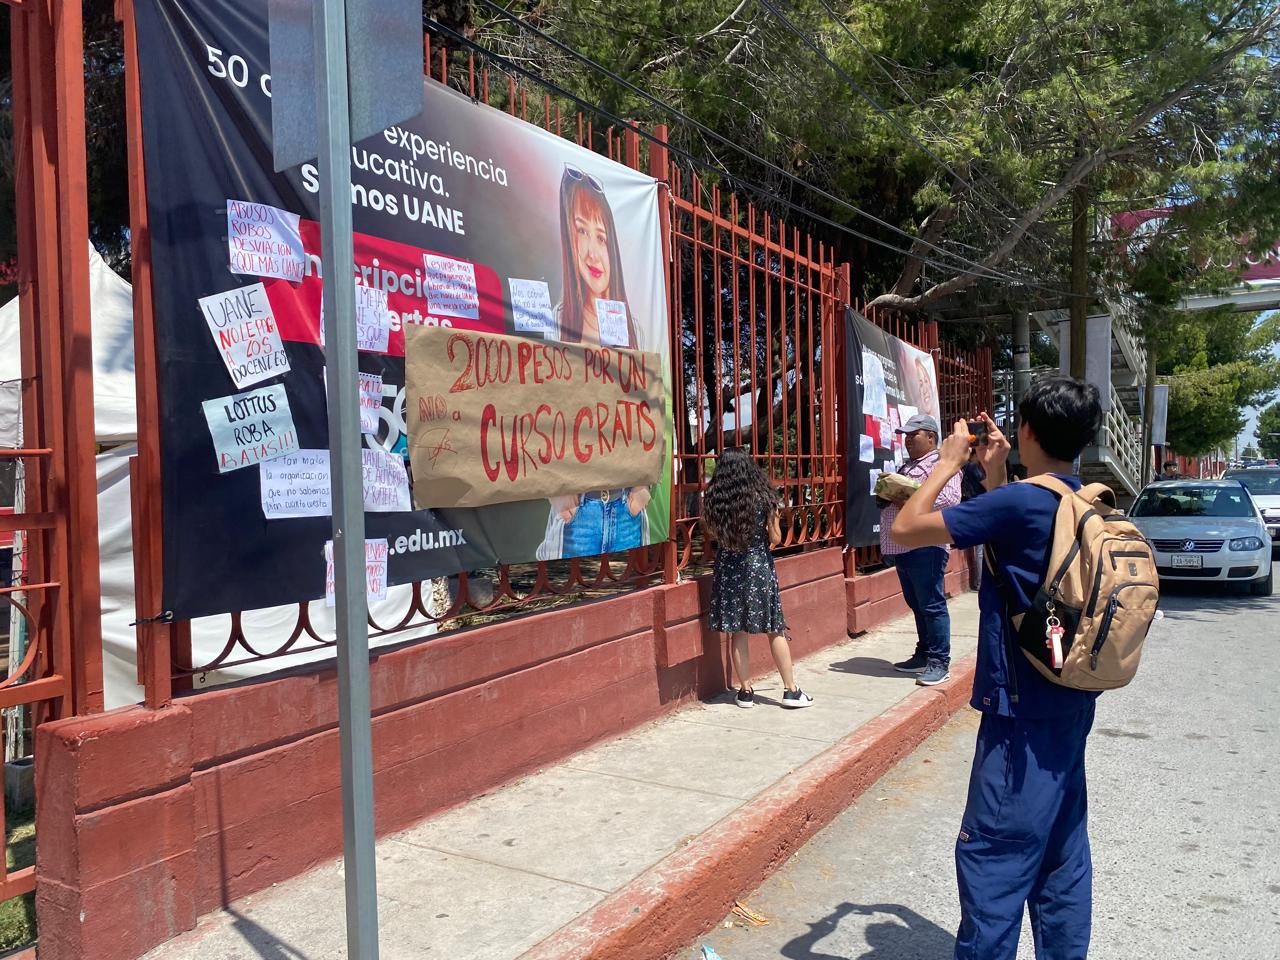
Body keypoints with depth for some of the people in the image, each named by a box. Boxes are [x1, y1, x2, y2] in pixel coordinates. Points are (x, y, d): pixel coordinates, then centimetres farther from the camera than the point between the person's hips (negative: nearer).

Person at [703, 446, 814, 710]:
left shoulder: (713, 499, -5)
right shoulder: (764, 496, -7)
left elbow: (713, 533, 2)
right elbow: (775, 538, -3)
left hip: (728, 567, 1)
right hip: (759, 566, -1)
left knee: (738, 632, 8)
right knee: (775, 630, 8)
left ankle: (745, 691, 14)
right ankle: (791, 690, 14)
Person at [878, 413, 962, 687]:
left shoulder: (941, 464, -6)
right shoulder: (906, 467, 22)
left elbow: (950, 498, -21)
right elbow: (894, 496, 28)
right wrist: (888, 494, 5)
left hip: (925, 547, -9)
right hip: (902, 548, 9)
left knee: (932, 606, -5)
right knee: (916, 605, 15)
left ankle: (939, 663, 1)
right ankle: (924, 655, 25)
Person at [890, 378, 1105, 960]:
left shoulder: (1019, 502, -20)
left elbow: (905, 529, -16)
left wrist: (948, 462, -5)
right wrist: (994, 474, 17)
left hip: (1023, 714, -9)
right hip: (1071, 705, 9)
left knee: (991, 856, 0)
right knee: (1060, 852, 18)